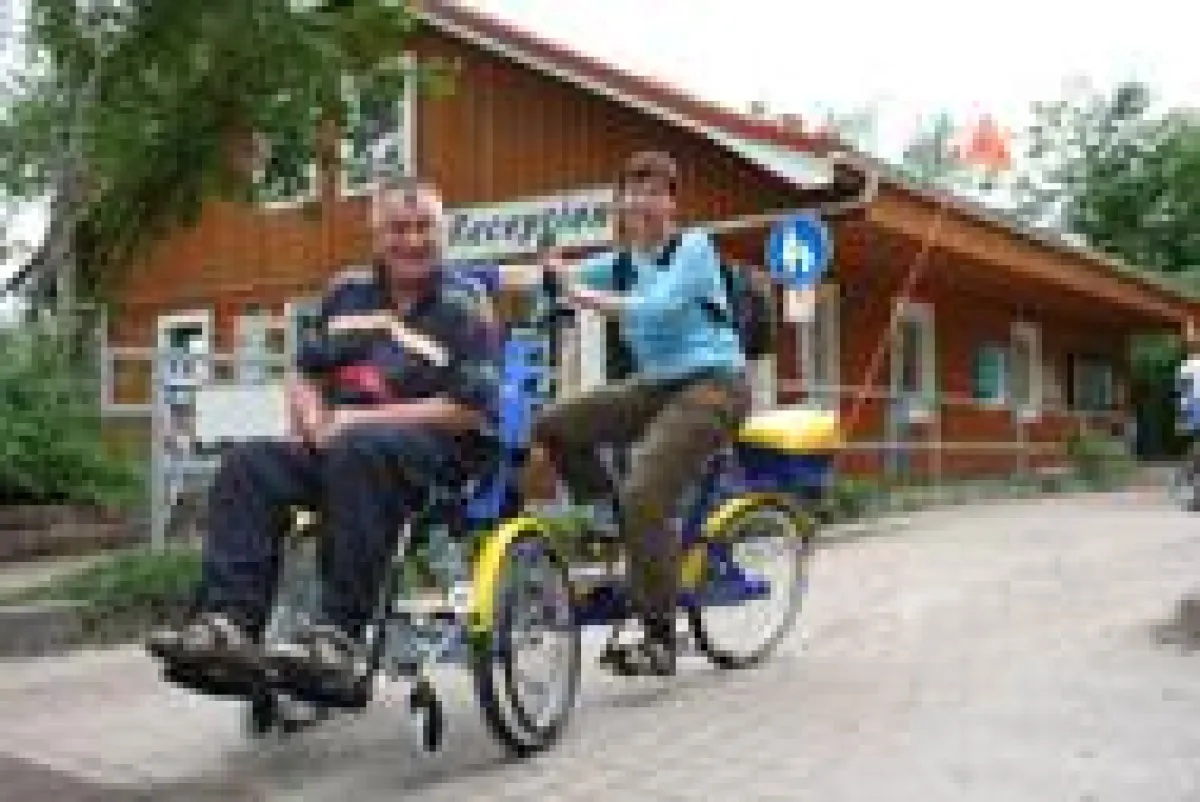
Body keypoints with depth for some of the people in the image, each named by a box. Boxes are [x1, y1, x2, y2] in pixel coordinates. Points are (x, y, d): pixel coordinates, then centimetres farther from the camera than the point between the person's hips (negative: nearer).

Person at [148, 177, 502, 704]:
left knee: (359, 453, -38)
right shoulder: (348, 294, 19)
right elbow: (304, 374, 23)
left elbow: (470, 409, -9)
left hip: (439, 450, -6)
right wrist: (315, 422, -2)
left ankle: (338, 641, -43)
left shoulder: (465, 308, 2)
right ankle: (228, 625, -31)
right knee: (248, 466, -19)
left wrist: (361, 419, -13)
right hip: (337, 447, 6)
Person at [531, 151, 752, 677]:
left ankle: (660, 641, -10)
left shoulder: (694, 248, -6)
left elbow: (658, 308, -23)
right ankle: (618, 531, 8)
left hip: (713, 385, -7)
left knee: (642, 498, -24)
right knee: (553, 427, -6)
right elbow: (561, 276, -2)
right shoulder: (619, 263, 12)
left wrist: (588, 298, -30)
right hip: (655, 383, 7)